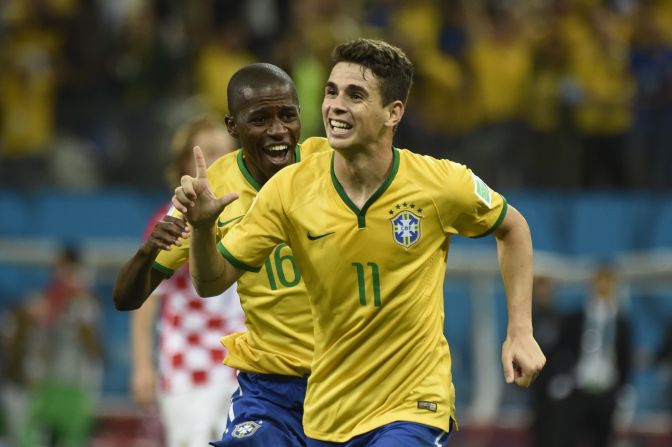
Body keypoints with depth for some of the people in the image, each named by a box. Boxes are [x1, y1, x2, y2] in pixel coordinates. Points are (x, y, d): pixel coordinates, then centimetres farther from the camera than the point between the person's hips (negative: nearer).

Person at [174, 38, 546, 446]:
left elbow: (512, 227, 8)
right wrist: (202, 226, -24)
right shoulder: (290, 189, -9)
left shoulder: (441, 183, -12)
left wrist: (520, 332, 2)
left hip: (414, 410, -4)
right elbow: (211, 283, -4)